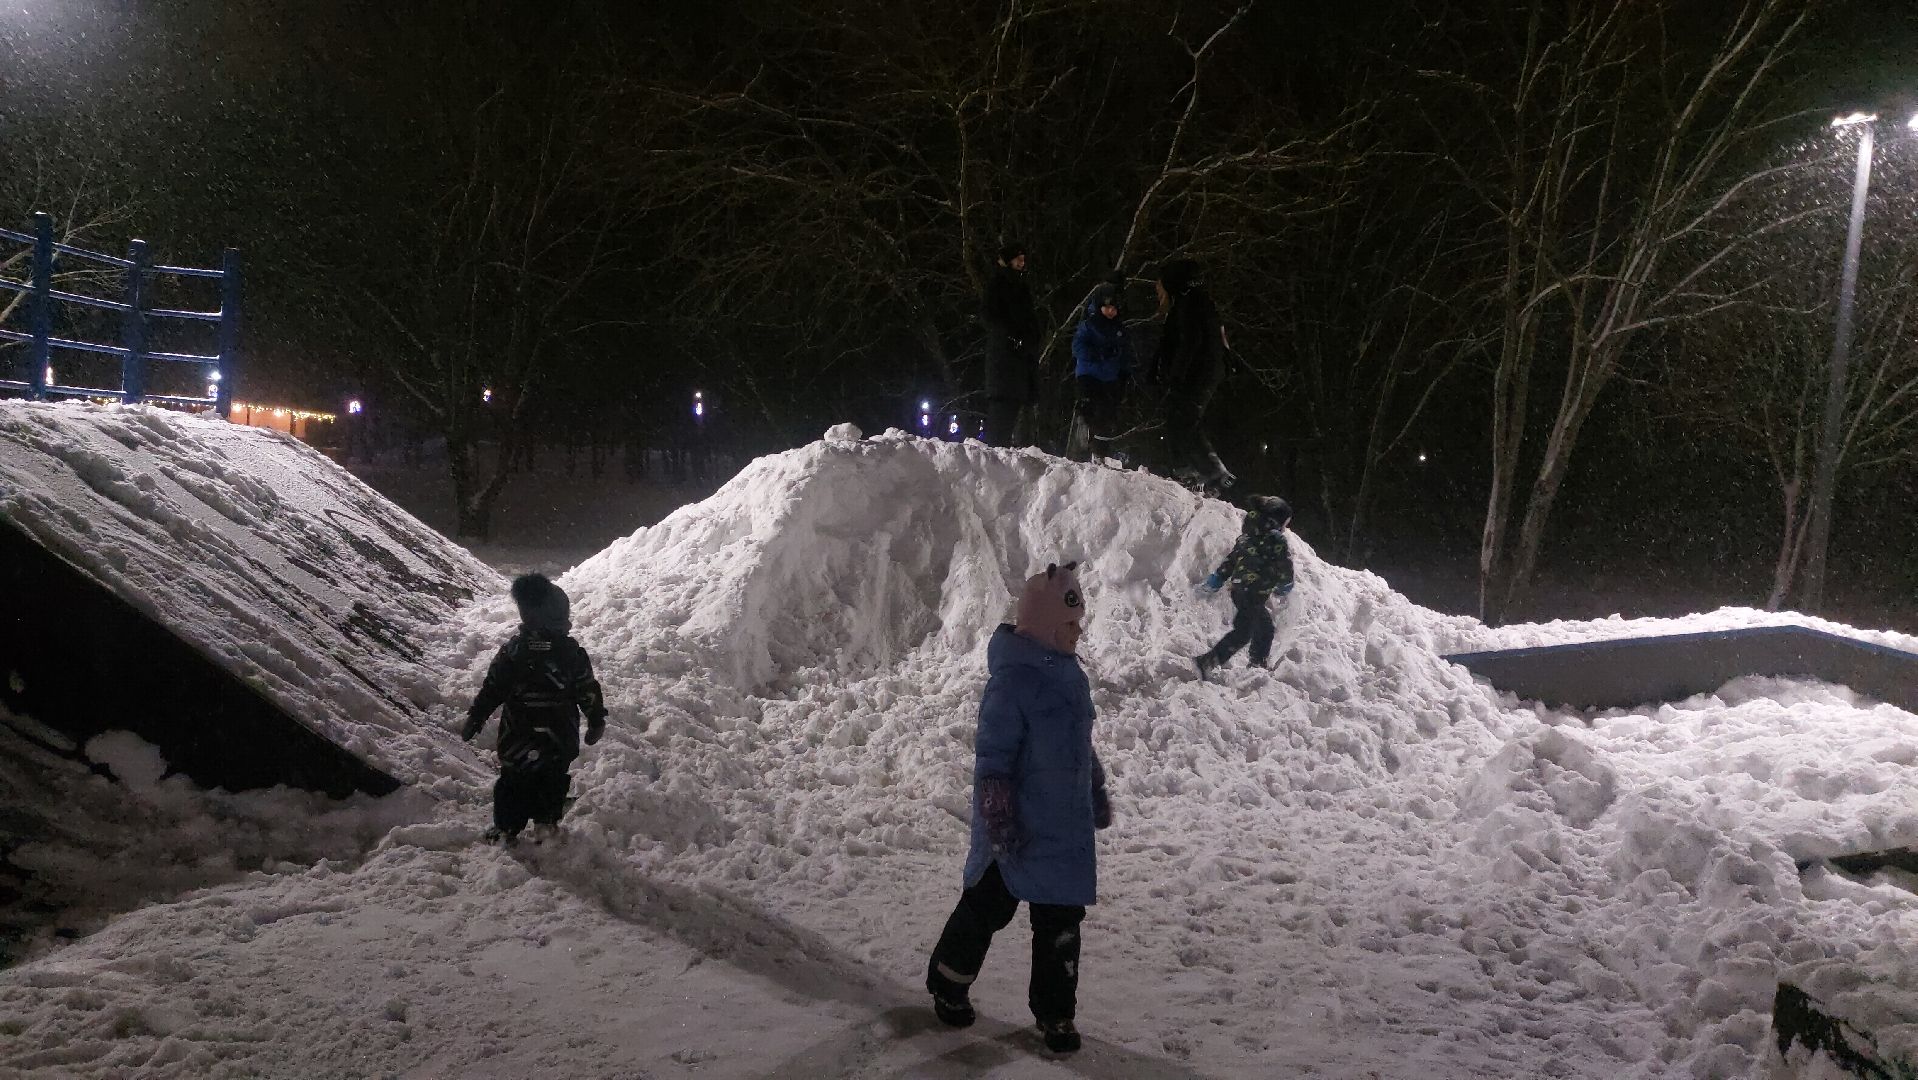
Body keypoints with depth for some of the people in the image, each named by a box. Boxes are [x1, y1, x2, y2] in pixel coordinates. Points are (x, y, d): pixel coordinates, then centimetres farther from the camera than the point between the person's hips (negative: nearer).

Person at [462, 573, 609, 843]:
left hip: (518, 736, -1)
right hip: (561, 737, 1)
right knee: (554, 778, 20)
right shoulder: (573, 653, -13)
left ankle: (506, 829, 19)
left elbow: (492, 689, -8)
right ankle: (547, 823, 27)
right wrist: (597, 721, 10)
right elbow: (589, 692, -5)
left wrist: (474, 719, 4)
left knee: (513, 779, 14)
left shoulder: (513, 650, -14)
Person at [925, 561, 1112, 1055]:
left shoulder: (1069, 672, 5)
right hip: (1020, 831, -7)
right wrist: (999, 825, -20)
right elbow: (992, 759, -20)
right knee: (986, 908, 11)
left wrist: (1097, 793, 23)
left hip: (1067, 828, 7)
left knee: (1061, 922, 12)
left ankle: (1055, 1012, 26)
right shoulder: (1013, 680, -22)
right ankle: (948, 983, 34)